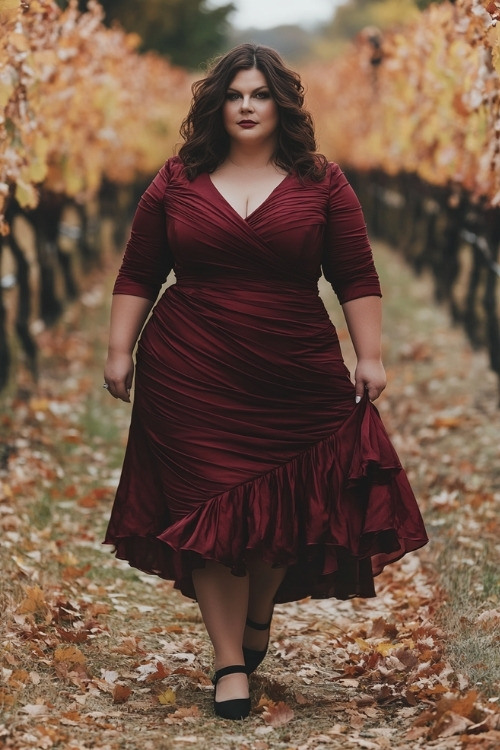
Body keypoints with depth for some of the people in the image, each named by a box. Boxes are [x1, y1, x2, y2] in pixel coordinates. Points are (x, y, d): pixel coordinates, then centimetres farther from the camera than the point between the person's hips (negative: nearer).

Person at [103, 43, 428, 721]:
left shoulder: (321, 184, 3)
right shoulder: (177, 183, 4)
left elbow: (357, 279, 3)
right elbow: (137, 276, 8)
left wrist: (370, 357, -2)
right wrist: (119, 351, 3)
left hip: (297, 382, 1)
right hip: (192, 379, 0)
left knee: (286, 508, 8)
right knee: (210, 508, -2)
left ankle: (258, 619, 36)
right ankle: (230, 662, 6)